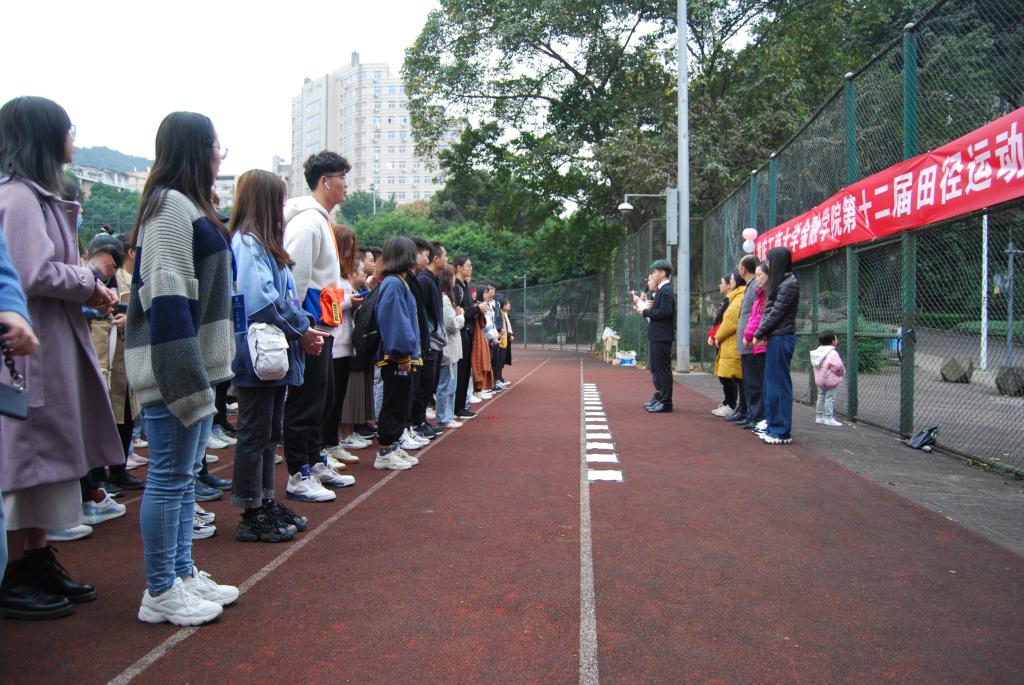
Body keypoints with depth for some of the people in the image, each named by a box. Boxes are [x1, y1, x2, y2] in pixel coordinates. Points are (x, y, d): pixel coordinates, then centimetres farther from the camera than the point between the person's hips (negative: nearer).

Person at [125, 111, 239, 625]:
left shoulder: (189, 206, 19)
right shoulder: (171, 205, -12)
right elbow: (167, 296, -20)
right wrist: (186, 375, -23)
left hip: (196, 362, 10)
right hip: (174, 368, -10)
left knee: (185, 473, 15)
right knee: (170, 476, -2)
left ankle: (182, 573, 26)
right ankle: (160, 592, 9)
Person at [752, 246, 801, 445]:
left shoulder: (790, 283, -12)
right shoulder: (780, 282, 17)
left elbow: (776, 313, -14)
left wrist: (758, 334, -8)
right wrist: (762, 332, 4)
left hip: (781, 339, -9)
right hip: (775, 338, 9)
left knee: (779, 384, -5)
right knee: (771, 384, 12)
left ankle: (782, 432, 0)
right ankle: (774, 427, 20)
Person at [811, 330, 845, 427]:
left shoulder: (818, 352, 9)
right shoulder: (833, 353, -18)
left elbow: (815, 365, 15)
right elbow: (838, 365, -28)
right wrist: (842, 372, -7)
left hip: (819, 380, 8)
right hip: (830, 380, -8)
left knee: (821, 397, 15)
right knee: (830, 398, -5)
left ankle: (820, 416, 22)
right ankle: (829, 418, -5)